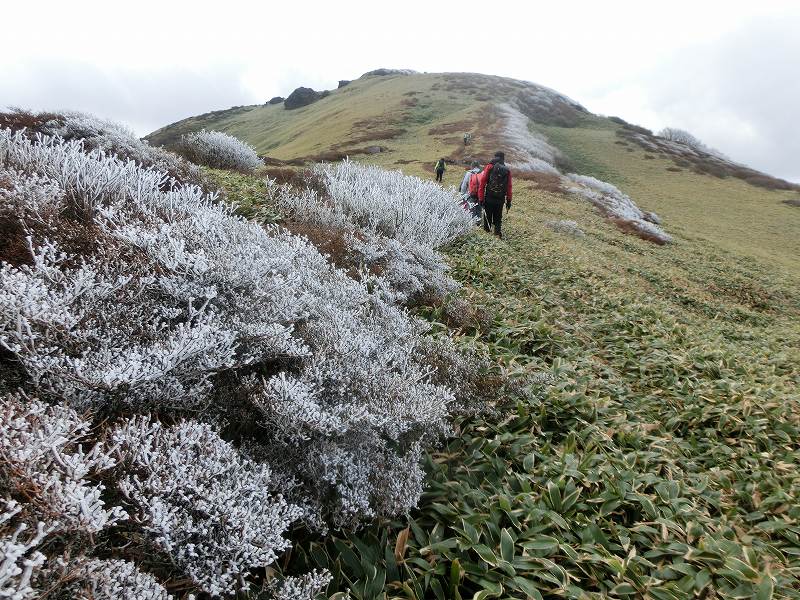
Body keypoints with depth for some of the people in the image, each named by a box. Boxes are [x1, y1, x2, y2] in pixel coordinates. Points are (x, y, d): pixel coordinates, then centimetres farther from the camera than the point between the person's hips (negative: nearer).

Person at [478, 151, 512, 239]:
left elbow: (482, 183, -6)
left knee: (487, 217, 8)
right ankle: (498, 232, 3)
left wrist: (481, 198, -4)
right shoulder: (507, 170, 5)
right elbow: (509, 187, 4)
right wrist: (509, 201, 9)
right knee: (498, 218, 13)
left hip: (489, 198, -2)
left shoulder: (490, 167, -1)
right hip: (500, 199, 2)